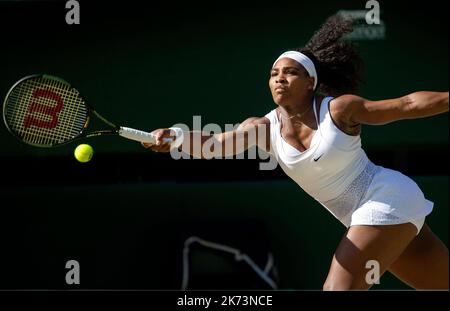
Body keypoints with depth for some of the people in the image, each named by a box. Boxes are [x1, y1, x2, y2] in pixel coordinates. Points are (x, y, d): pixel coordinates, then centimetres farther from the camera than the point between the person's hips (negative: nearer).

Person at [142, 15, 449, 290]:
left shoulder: (339, 109, -14)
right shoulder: (263, 128, -1)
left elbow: (407, 104, -8)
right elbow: (212, 143, -17)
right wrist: (172, 138, -36)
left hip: (388, 199, -6)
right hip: (365, 217, 6)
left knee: (338, 290, -18)